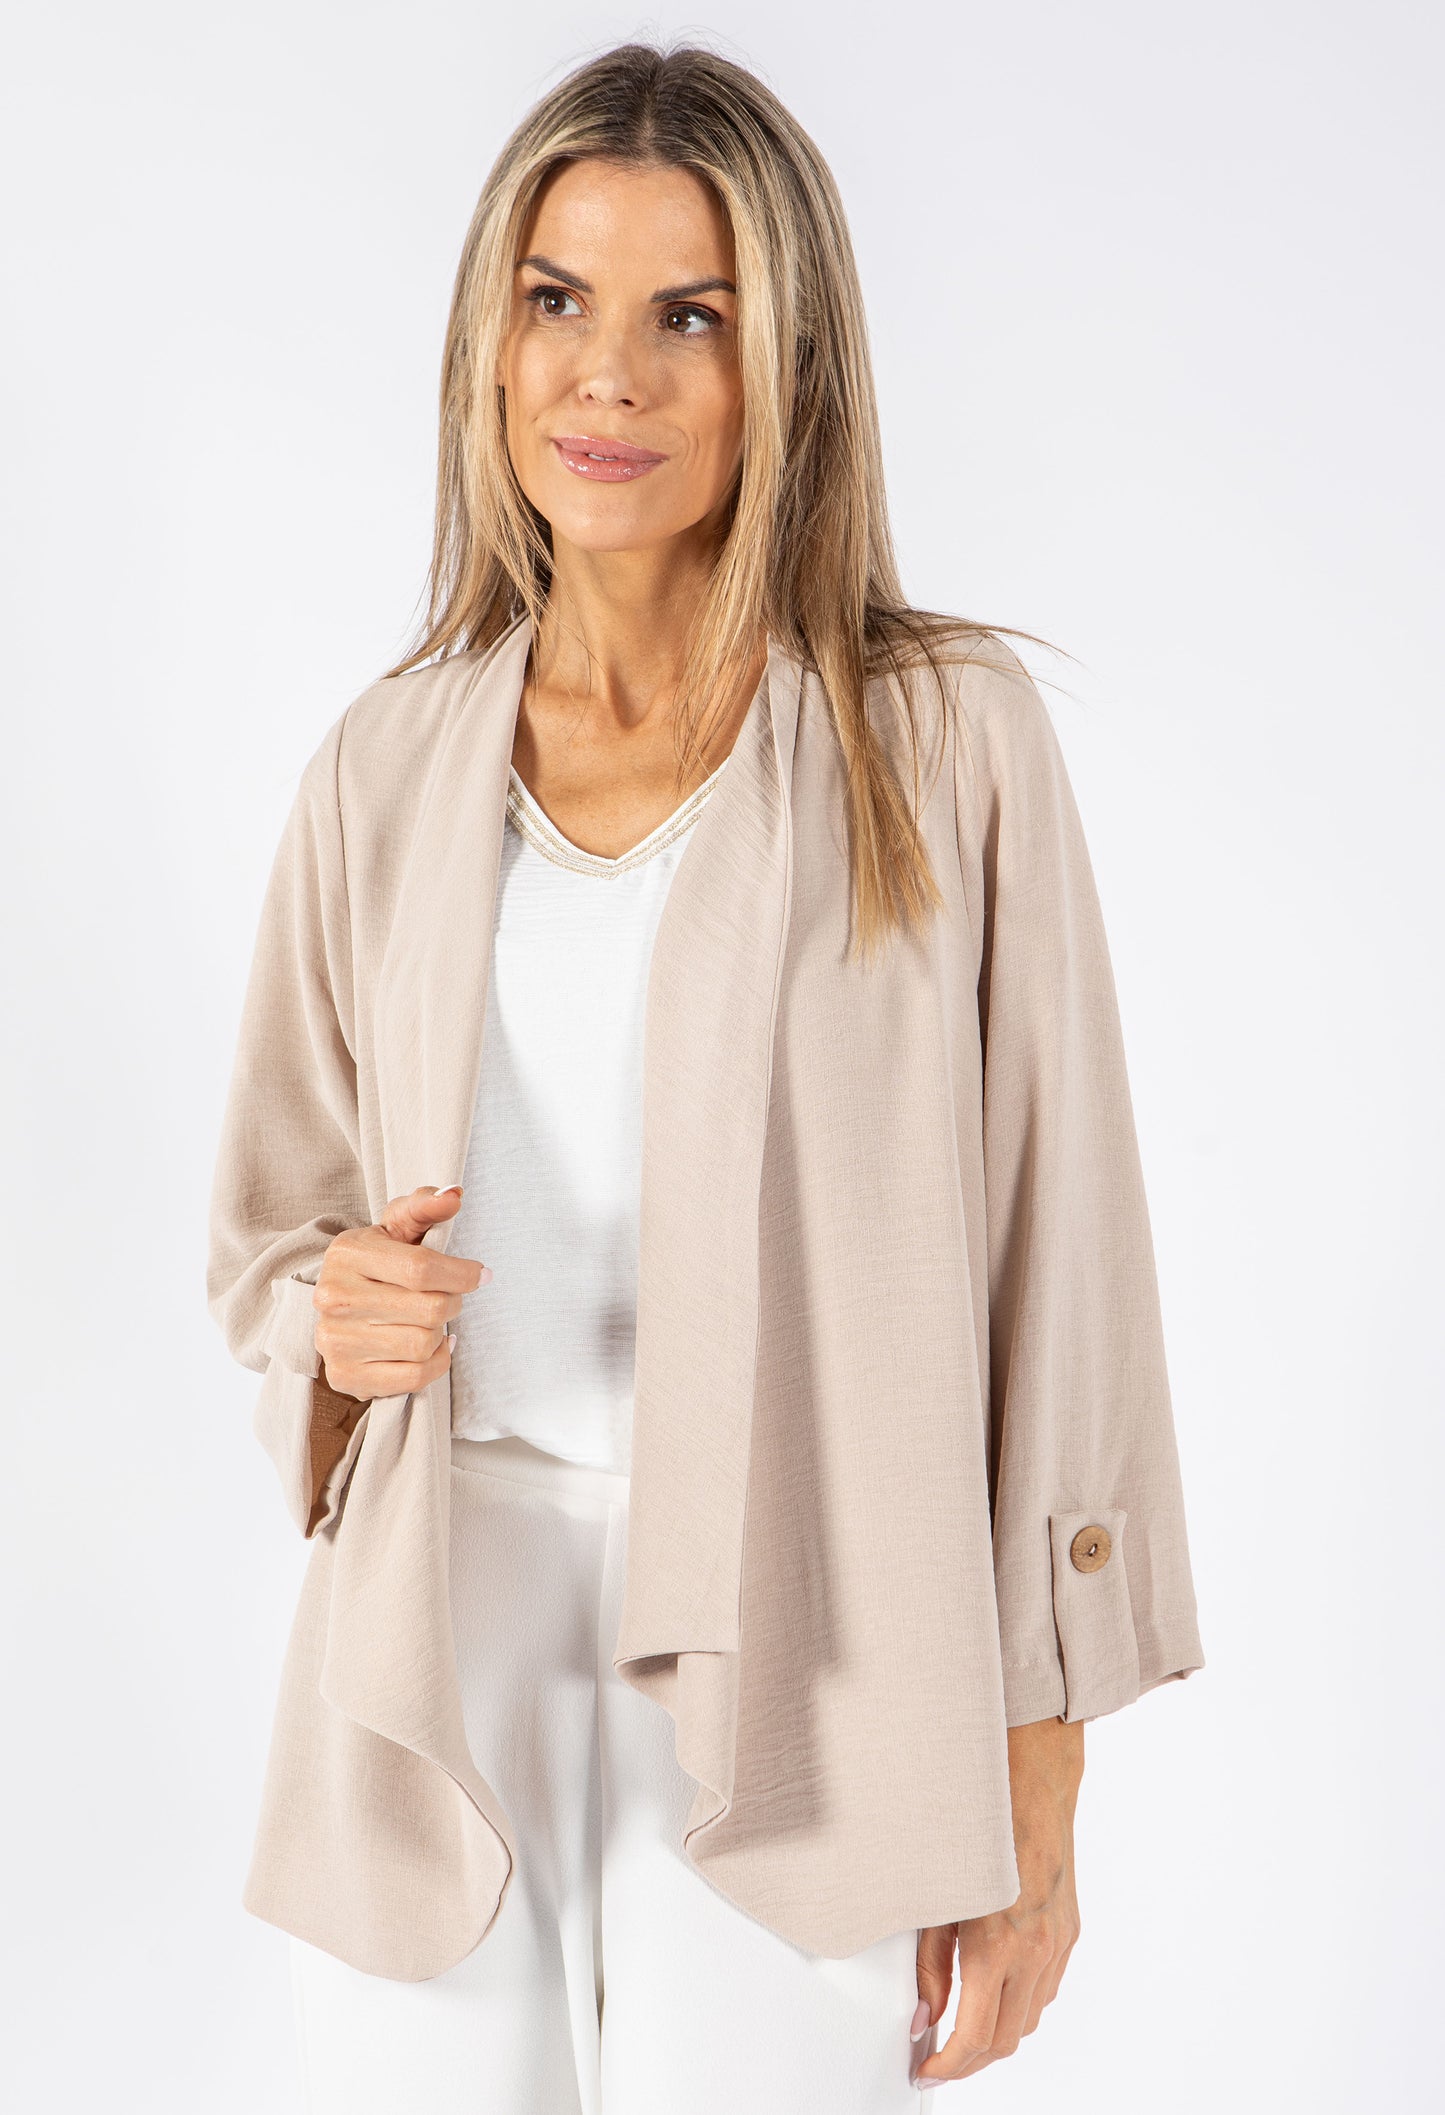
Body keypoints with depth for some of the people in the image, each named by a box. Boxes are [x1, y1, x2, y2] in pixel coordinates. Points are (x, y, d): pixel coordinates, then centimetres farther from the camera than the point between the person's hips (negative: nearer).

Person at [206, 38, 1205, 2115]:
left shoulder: (948, 742, -5)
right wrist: (336, 1315, -9)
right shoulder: (386, 769, 5)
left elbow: (1055, 1268, -4)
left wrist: (1036, 1810, -4)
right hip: (433, 1683, 3)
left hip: (793, 1709, -2)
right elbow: (267, 1233, 15)